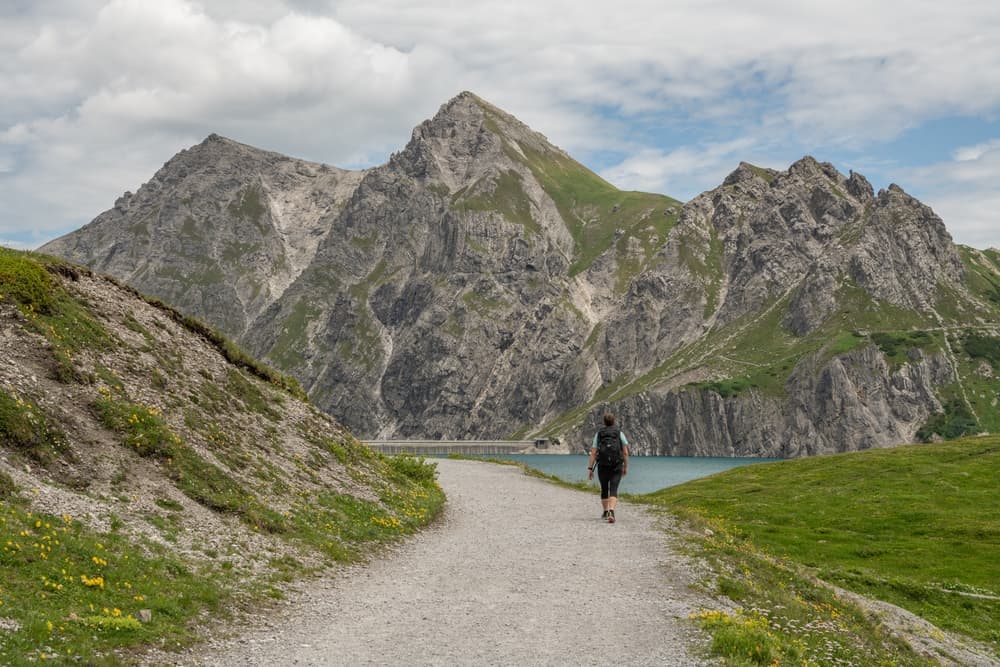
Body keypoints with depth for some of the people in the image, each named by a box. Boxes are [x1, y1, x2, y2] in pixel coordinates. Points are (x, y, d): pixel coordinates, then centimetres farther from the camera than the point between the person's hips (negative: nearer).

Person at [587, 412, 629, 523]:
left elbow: (593, 453, -2)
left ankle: (605, 512, 30)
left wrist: (590, 468, -1)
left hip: (602, 466, 1)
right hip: (616, 466, -1)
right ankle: (611, 512, -30)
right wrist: (626, 467, 8)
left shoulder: (598, 434, 5)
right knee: (613, 490, -8)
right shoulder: (620, 433, 4)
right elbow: (625, 452, -1)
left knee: (604, 489, 19)